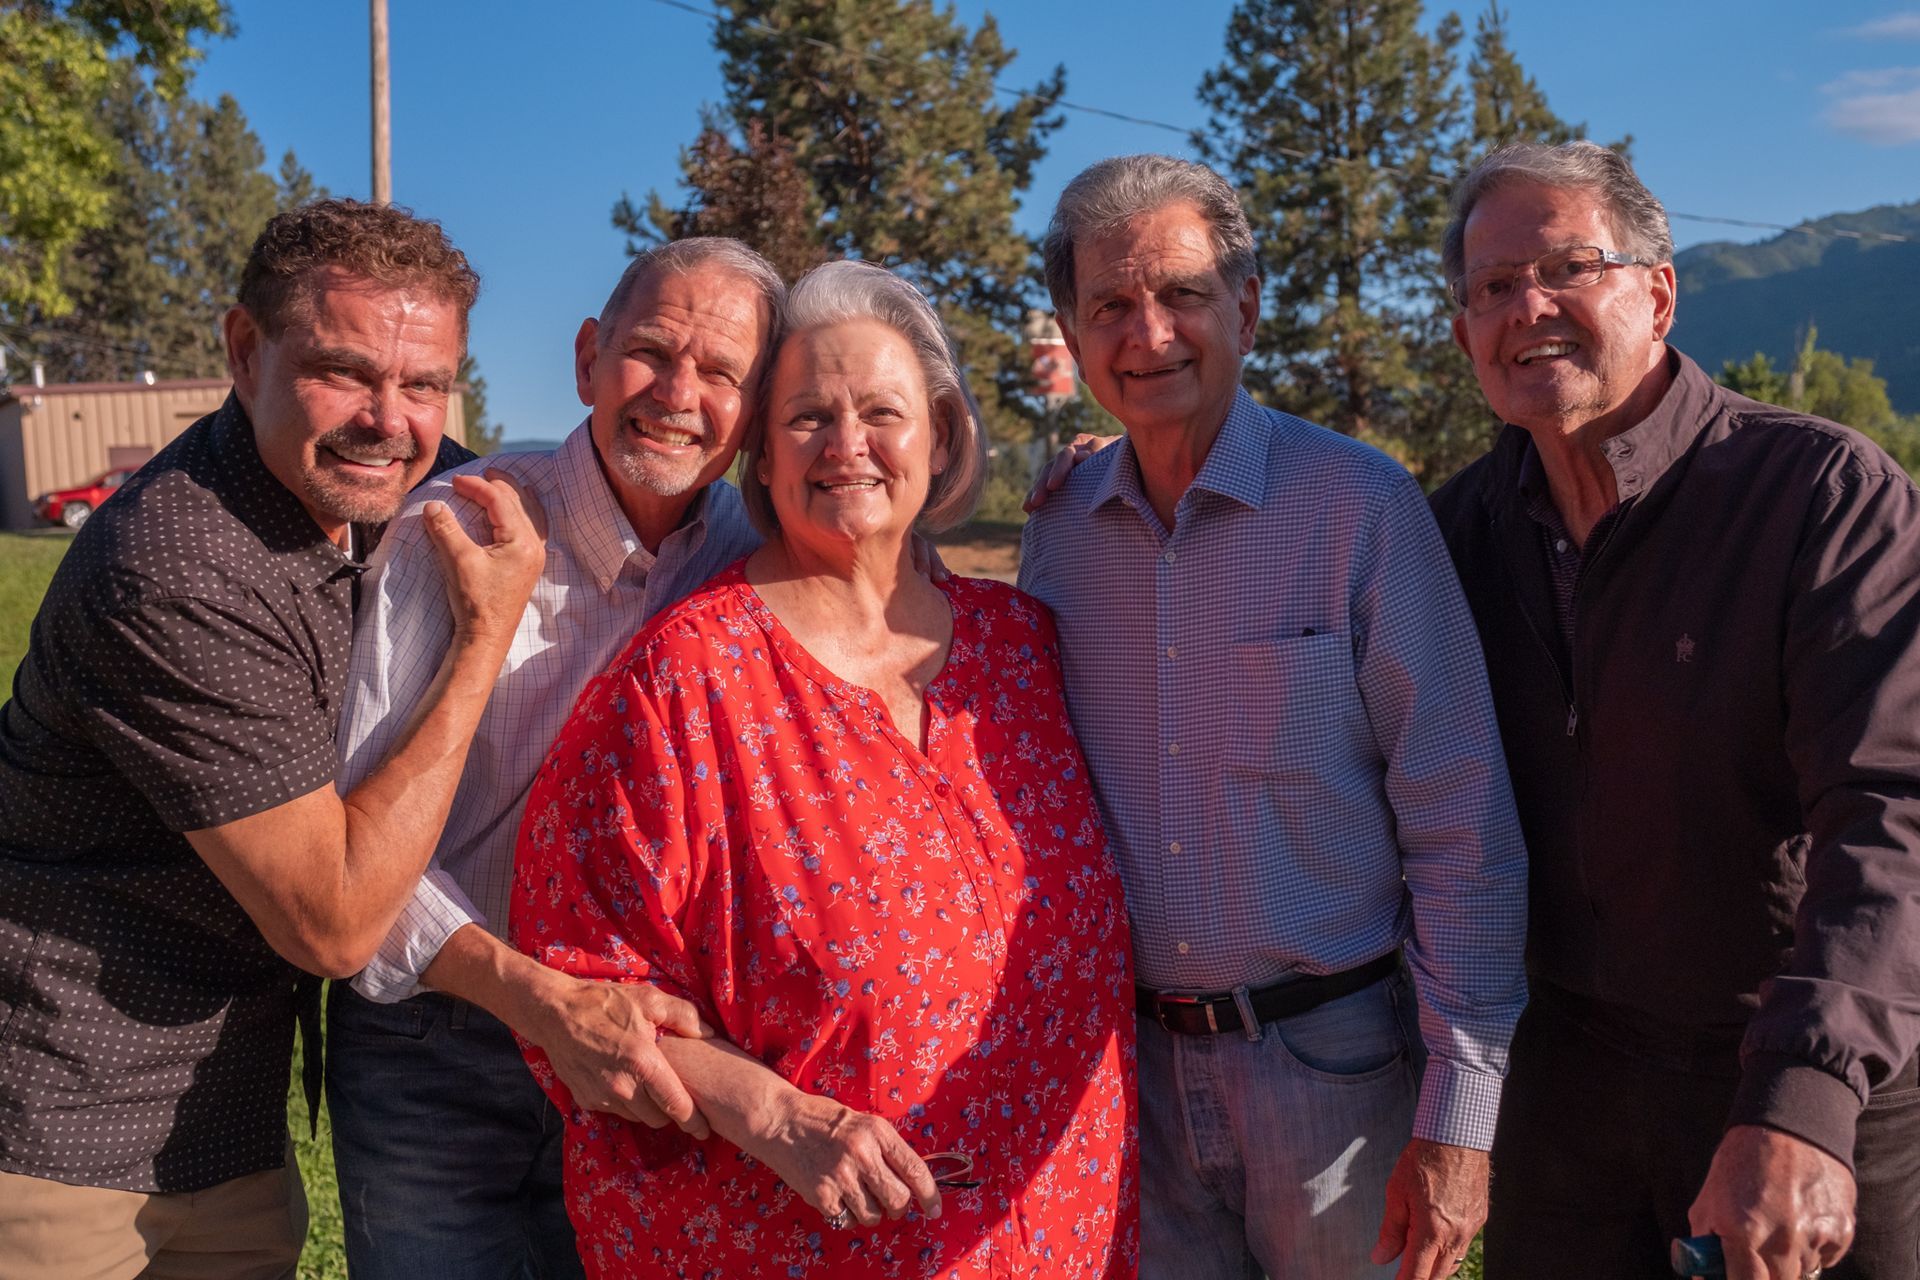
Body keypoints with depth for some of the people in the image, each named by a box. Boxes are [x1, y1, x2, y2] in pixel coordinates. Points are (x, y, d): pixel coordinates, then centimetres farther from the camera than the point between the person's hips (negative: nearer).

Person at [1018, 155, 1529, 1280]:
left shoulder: (1362, 508, -12)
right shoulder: (1058, 535, 1)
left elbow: (1463, 830, -11)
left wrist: (1459, 1114, -12)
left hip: (1331, 1060, -3)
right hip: (1128, 1065, 4)